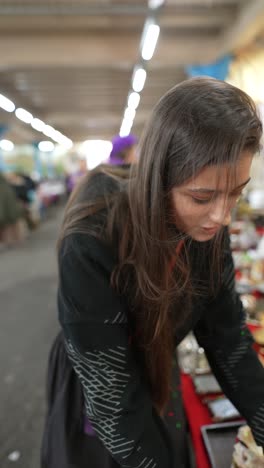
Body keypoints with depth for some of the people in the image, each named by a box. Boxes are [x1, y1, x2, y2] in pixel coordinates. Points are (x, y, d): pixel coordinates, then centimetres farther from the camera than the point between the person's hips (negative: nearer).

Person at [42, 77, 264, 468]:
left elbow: (228, 336, -12)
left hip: (159, 376, 5)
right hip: (96, 396, -4)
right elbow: (109, 388, -28)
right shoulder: (91, 243, -35)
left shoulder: (210, 232, -18)